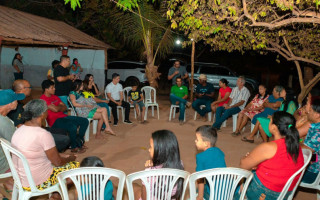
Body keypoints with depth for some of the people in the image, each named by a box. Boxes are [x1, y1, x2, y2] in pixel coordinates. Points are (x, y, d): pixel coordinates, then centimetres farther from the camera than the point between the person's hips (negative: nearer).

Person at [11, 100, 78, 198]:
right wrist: (70, 158, 4)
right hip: (38, 183, -8)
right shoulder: (43, 134, -26)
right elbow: (58, 162, -17)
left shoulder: (18, 130, -1)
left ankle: (55, 193, 23)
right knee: (76, 165, 6)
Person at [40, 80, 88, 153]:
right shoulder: (43, 99, -10)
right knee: (73, 127, -34)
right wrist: (60, 106, 3)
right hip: (55, 121, -9)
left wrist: (57, 108, -6)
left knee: (85, 121, -2)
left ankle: (79, 142, 7)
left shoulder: (55, 97, 19)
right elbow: (55, 109, -18)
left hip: (63, 117, 9)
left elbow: (65, 108, 15)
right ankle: (74, 147, -9)